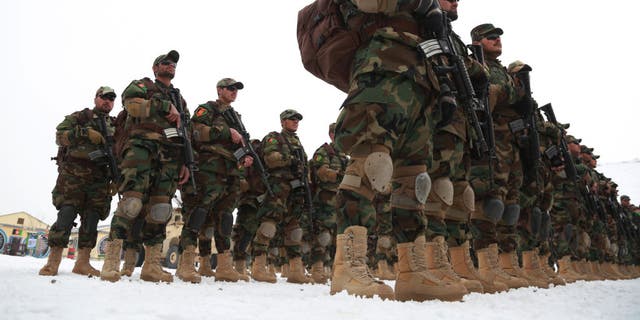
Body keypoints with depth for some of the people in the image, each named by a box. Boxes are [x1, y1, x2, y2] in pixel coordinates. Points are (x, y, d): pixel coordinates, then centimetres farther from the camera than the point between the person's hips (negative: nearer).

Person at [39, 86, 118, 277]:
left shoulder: (115, 126, 21)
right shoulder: (79, 117, 11)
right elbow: (60, 135, -3)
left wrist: (117, 177, 5)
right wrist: (86, 133, -14)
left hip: (99, 180, 4)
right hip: (73, 176, -3)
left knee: (92, 218, -2)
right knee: (67, 214, -12)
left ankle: (82, 263, 2)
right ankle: (53, 261, -9)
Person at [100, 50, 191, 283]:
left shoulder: (179, 99, 31)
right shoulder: (142, 85, 16)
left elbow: (184, 136, 26)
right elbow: (131, 103, -8)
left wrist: (185, 163, 13)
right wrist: (165, 107, -4)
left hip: (170, 157, 5)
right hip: (142, 146, -5)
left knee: (160, 208, -2)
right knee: (132, 201, -20)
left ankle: (151, 266, 0)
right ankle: (111, 261, -19)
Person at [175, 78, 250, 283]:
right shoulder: (207, 109, 7)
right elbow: (196, 131, -11)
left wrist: (245, 158, 6)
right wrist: (227, 131, -12)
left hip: (230, 173, 7)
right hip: (208, 170, -7)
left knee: (224, 216, 5)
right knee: (198, 211, -14)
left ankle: (224, 267, 6)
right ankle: (186, 264, -17)